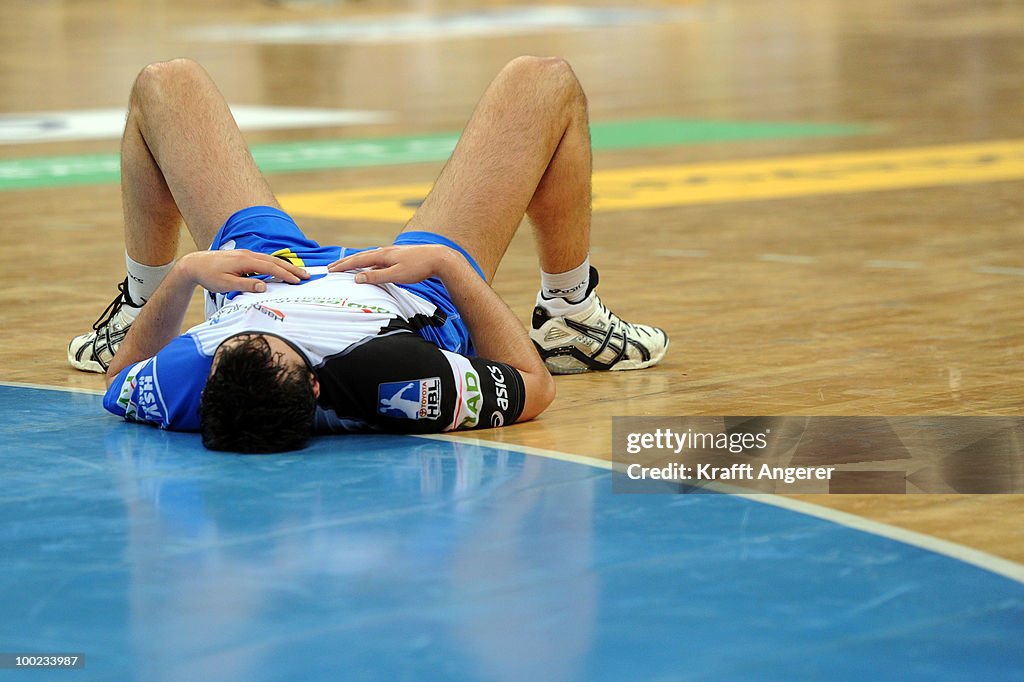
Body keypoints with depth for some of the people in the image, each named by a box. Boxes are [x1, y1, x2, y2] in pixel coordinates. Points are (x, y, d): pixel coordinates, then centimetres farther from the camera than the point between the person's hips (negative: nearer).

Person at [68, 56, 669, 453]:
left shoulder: (175, 386, -42)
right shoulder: (398, 383, -48)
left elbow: (121, 374, -14)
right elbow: (534, 387, -27)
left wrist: (184, 274, -28)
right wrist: (448, 264, -27)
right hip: (426, 289, -2)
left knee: (166, 84, 15)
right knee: (546, 83, 6)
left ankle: (136, 304, 38)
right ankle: (569, 321, 29)